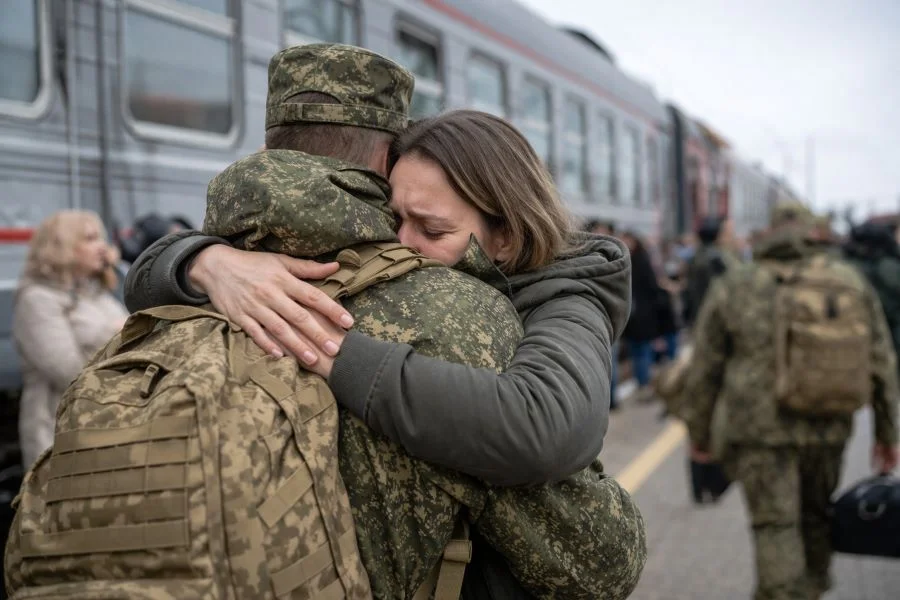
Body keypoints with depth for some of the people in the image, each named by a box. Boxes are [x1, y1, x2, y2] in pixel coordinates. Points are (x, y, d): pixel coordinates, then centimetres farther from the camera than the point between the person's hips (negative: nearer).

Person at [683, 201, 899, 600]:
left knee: (776, 529, 1)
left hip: (761, 433, -3)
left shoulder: (733, 288, -4)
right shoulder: (853, 283, 2)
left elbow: (704, 372, -2)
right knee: (815, 520, 22)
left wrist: (698, 434, 9)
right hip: (829, 431, 4)